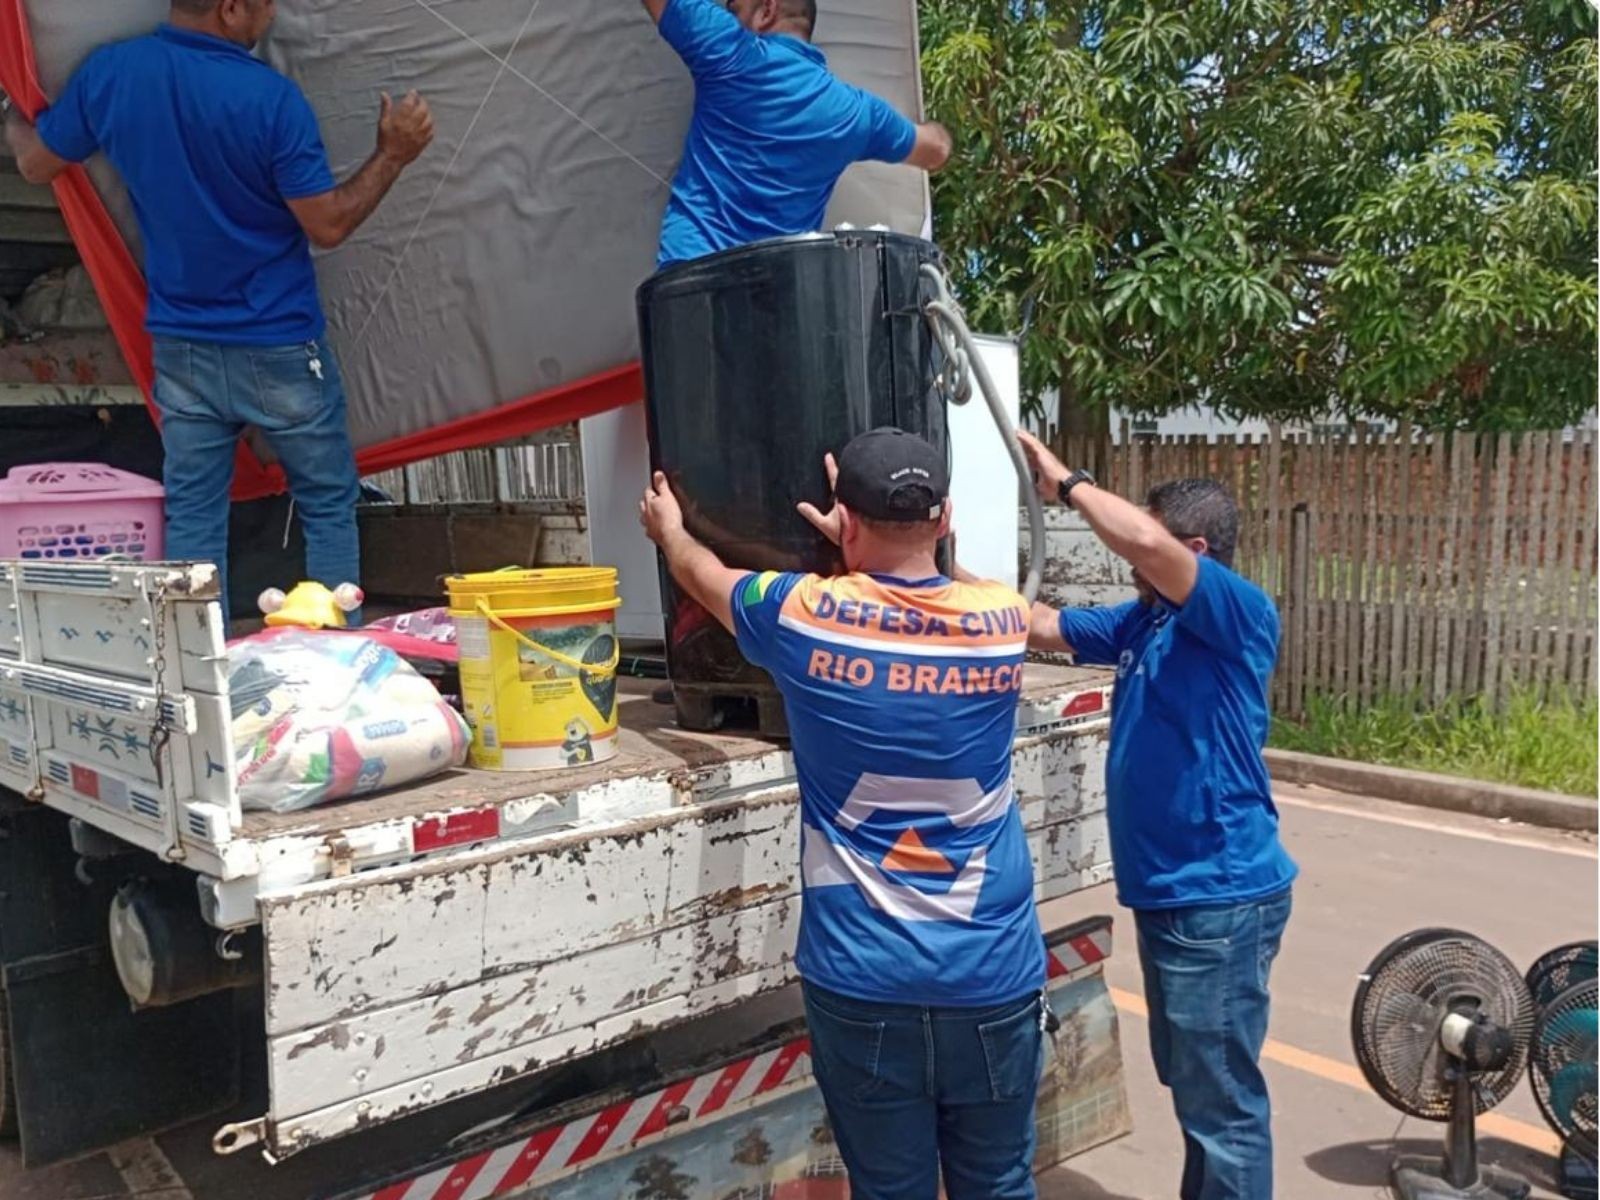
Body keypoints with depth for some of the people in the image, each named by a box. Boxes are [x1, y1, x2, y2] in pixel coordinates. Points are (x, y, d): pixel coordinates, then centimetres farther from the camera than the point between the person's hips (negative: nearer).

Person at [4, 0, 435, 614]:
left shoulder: (108, 74, -4)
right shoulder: (271, 97, -18)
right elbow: (329, 224, -14)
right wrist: (393, 154, -3)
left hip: (181, 350, 4)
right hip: (279, 350, -4)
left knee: (191, 517, 12)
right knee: (328, 506, 11)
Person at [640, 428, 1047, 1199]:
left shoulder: (805, 614, -9)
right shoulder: (1001, 621, -3)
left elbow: (703, 574, 15)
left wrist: (667, 528, 35)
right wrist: (871, 547, 37)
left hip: (864, 984, -2)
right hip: (993, 978, 2)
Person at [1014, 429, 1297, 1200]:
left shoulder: (1242, 615, -15)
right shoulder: (1143, 622, 10)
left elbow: (1148, 543, -30)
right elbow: (1044, 627, 18)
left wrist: (1067, 483, -16)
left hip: (1220, 897, -9)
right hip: (1170, 893, 9)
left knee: (1223, 1102, 1)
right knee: (1196, 1086, 24)